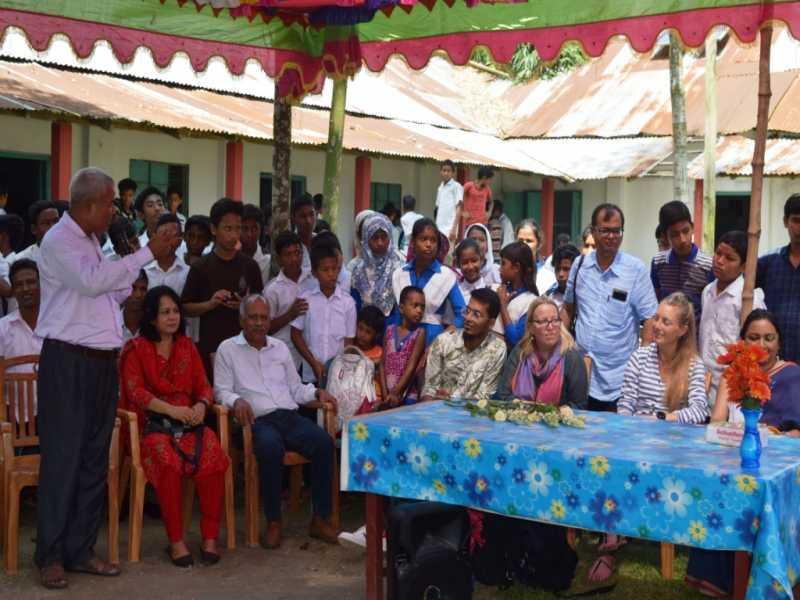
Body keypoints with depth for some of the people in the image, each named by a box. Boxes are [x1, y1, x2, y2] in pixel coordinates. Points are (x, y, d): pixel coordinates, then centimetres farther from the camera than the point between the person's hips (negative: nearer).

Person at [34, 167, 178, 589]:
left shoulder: (91, 241, 19)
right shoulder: (60, 240, -7)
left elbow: (111, 293, 21)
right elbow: (91, 280, -21)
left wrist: (151, 258, 13)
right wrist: (147, 253, -16)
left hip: (101, 361, 8)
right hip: (68, 360, -8)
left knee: (94, 459, 9)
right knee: (63, 458, -5)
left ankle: (80, 550, 16)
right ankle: (50, 556, 3)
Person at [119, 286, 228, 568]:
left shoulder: (187, 346, 20)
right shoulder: (135, 349, 6)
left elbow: (203, 385, 15)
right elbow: (135, 391, -6)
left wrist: (201, 405, -10)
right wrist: (171, 410, -19)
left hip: (188, 421, 3)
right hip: (151, 424, -3)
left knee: (213, 456, -29)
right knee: (167, 460, -36)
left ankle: (210, 538, -22)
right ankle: (176, 541, -27)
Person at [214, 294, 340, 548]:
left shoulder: (280, 347, 23)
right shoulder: (228, 349, 10)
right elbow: (221, 390, 4)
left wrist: (317, 393, 7)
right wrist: (237, 400, -17)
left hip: (290, 415, 4)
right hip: (258, 421, -4)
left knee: (324, 442, -25)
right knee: (271, 448, -38)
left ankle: (320, 519, -17)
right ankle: (273, 521, -22)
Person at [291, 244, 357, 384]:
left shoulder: (348, 302, -1)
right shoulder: (305, 298, -2)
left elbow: (349, 340, 3)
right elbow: (296, 334, 2)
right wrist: (314, 363, -5)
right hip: (311, 373, 0)